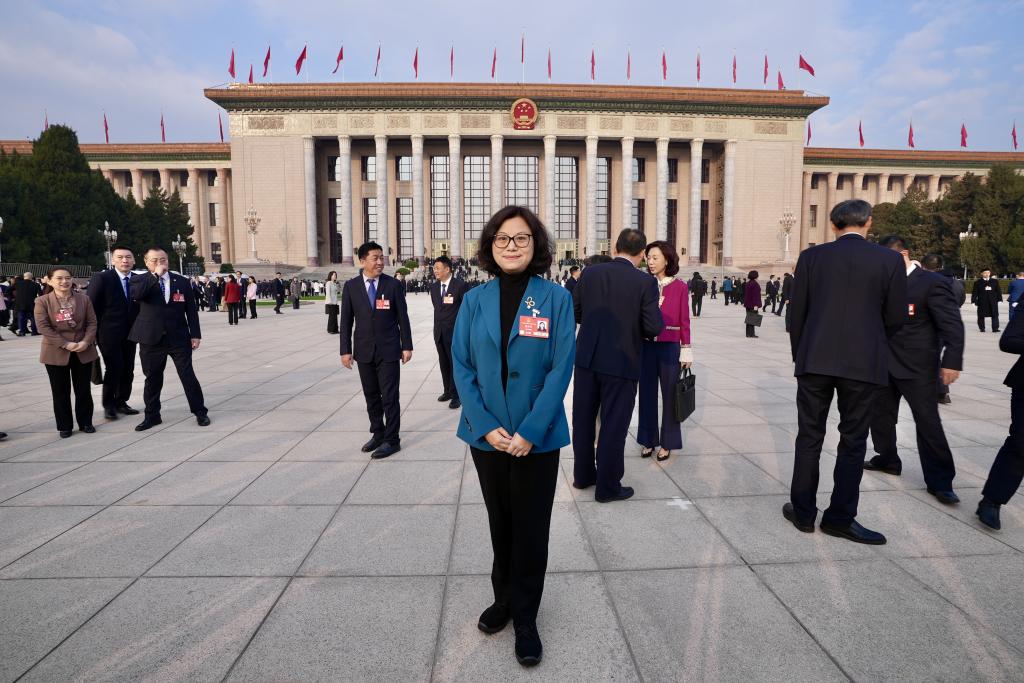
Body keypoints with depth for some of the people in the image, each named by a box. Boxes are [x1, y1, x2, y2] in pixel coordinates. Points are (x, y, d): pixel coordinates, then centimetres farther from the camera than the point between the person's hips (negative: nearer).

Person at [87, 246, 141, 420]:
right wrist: (94, 332, -8)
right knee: (114, 368, -7)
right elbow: (91, 306, -6)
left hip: (130, 333, 4)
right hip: (110, 333, -4)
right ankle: (108, 405, 8)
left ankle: (121, 402, 22)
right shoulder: (101, 278, -7)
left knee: (128, 370, 8)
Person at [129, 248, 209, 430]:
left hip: (179, 338, 0)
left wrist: (195, 334, -1)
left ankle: (200, 412, 11)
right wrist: (155, 275, -20)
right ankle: (152, 415, 23)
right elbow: (135, 294, -21)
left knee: (188, 376, 2)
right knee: (152, 379, 9)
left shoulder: (182, 281, 5)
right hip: (152, 339, 0)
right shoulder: (140, 280, 3)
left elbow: (191, 310, 5)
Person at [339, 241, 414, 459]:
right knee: (371, 396, 14)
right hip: (364, 351, 3)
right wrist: (345, 350, -2)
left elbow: (402, 317, -1)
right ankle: (377, 433, 29)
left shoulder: (393, 284, -3)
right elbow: (346, 320, 3)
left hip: (389, 350, -3)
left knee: (390, 396, 0)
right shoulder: (351, 286, 2)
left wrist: (407, 346, -4)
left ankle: (392, 440, 11)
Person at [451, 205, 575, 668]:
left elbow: (561, 368, -11)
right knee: (500, 522, 18)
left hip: (537, 437, -2)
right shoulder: (474, 301, 0)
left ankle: (525, 618, 28)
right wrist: (485, 425, -13)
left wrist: (530, 431, -17)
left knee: (531, 528, 9)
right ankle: (503, 599, 40)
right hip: (487, 434, 3)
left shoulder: (556, 298, -7)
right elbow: (461, 366, -2)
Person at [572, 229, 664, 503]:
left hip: (587, 357, 4)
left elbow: (575, 313, 5)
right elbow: (654, 327, -14)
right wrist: (633, 324, 7)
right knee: (613, 425, 8)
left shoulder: (590, 273, -1)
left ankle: (583, 474, 32)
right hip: (621, 362, -4)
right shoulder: (646, 282, -11)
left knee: (583, 419, 17)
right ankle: (607, 487, 18)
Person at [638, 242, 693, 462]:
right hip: (646, 347, 2)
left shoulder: (680, 287, -1)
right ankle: (649, 440, 22)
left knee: (669, 394, 6)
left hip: (670, 347, -2)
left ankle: (666, 443, 19)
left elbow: (684, 320, 0)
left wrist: (686, 350, -2)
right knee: (647, 393, 9)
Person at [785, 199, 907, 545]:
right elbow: (896, 317, 2)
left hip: (815, 360, 1)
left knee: (809, 437, 10)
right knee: (853, 441, 9)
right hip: (864, 362, -1)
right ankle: (840, 517, 14)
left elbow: (796, 312, 3)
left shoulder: (812, 256, 1)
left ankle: (803, 511, 17)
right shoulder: (890, 260, -1)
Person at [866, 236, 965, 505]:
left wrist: (952, 361, -21)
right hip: (886, 364, 7)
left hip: (917, 367, -7)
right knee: (880, 413, 15)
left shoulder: (932, 282, -11)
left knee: (928, 421, -1)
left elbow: (952, 324, -14)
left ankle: (939, 481, 9)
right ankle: (887, 459, 33)